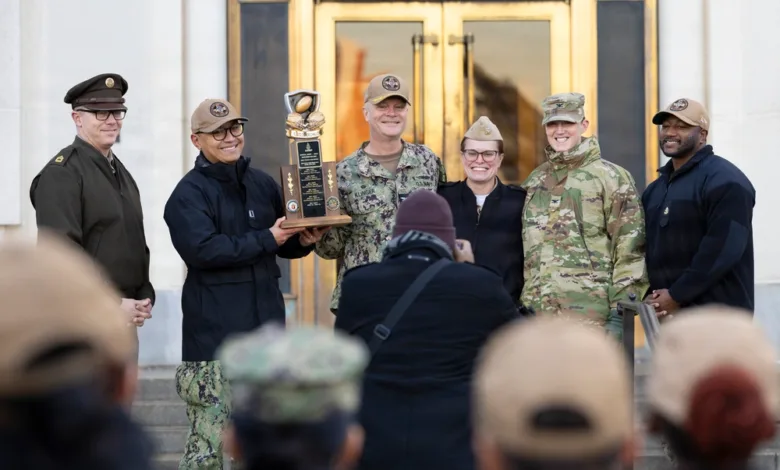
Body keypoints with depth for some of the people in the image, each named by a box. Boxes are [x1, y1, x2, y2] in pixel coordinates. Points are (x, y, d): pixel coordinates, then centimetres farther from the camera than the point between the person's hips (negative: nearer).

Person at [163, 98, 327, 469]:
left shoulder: (263, 184, 13)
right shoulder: (188, 194, -6)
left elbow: (283, 243, 23)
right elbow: (203, 249, -21)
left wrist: (303, 241, 0)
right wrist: (267, 239, -18)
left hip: (266, 325, 6)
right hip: (215, 333, -6)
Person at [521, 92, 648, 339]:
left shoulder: (611, 177, -1)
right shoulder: (535, 181, 17)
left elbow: (629, 248, -6)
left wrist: (621, 309, -12)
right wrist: (524, 306, 14)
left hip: (592, 313, -5)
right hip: (539, 313, 6)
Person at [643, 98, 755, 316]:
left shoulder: (725, 181, -9)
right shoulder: (656, 189, 20)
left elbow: (723, 249, -19)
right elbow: (649, 247, 19)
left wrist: (676, 296, -17)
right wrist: (650, 295, 0)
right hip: (667, 313, 9)